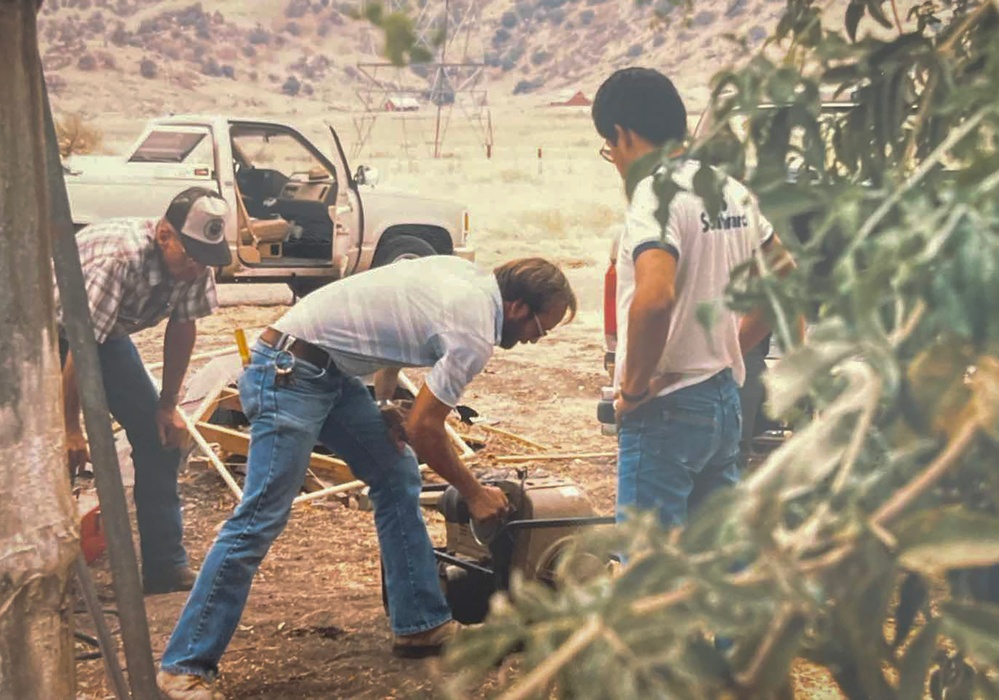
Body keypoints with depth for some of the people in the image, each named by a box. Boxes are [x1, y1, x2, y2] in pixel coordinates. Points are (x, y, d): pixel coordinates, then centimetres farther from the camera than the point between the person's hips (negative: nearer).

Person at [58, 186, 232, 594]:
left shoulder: (192, 260, -18)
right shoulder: (120, 257, -39)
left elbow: (183, 326, -3)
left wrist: (168, 406, 0)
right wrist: (71, 429, -27)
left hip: (107, 331, 7)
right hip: (50, 328, -7)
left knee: (159, 435, -2)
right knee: (56, 453, -16)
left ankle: (166, 566, 3)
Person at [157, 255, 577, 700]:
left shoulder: (465, 275, 8)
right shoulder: (475, 335, -17)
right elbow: (423, 428, -14)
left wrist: (384, 402, 15)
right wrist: (474, 494, -1)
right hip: (288, 374, -11)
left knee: (398, 476, 12)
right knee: (260, 520, -12)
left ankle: (420, 625, 18)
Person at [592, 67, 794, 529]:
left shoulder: (656, 197, -16)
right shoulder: (731, 191, 10)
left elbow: (654, 298, -32)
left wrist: (634, 387, -19)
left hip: (668, 409, -9)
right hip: (725, 401, 9)